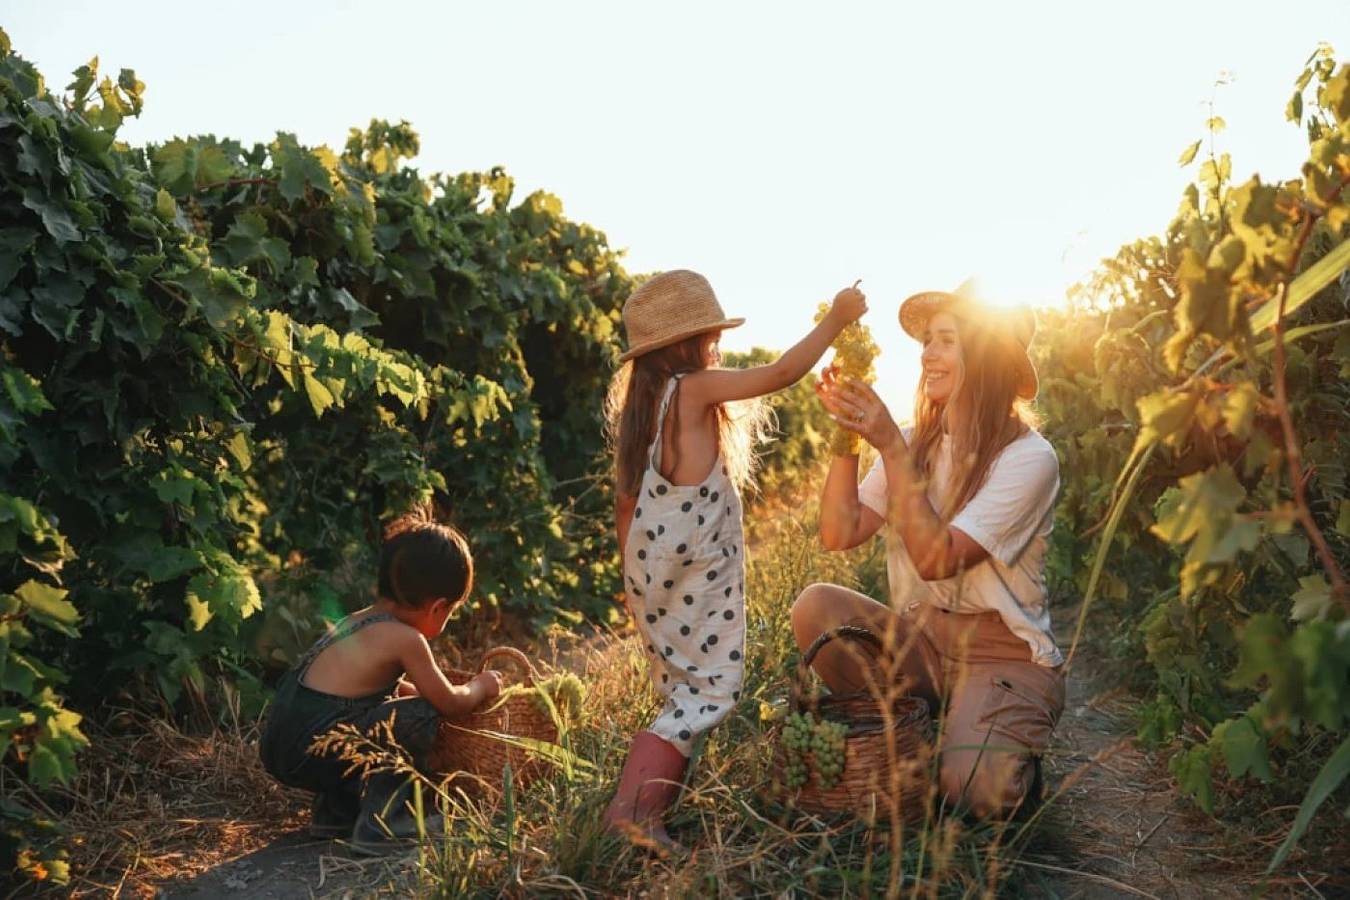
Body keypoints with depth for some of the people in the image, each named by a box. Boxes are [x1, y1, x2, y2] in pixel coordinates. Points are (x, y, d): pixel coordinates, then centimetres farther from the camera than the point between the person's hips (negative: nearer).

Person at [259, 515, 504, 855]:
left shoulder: (360, 620, 15)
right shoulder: (405, 638, -12)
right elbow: (450, 703, 0)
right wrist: (481, 686, 20)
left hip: (277, 749, 9)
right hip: (311, 756, -9)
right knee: (421, 715, -7)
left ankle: (334, 812, 26)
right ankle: (381, 823, -3)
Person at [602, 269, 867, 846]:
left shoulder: (638, 404, 11)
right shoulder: (694, 389, -12)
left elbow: (625, 500, 14)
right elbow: (781, 374, -15)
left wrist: (633, 572, 21)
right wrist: (836, 319, -5)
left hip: (652, 571, 9)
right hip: (698, 574, -9)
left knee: (681, 691, 18)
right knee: (713, 688, -4)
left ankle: (651, 798, 17)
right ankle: (633, 807, -11)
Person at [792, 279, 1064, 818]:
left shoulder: (1028, 458, -14)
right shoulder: (916, 443, 5)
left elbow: (936, 558, -24)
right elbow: (839, 533, -4)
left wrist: (890, 447, -26)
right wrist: (848, 436, -11)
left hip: (1004, 653, -5)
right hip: (923, 639, 5)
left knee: (973, 789, -30)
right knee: (816, 607, -22)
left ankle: (1011, 759, 9)